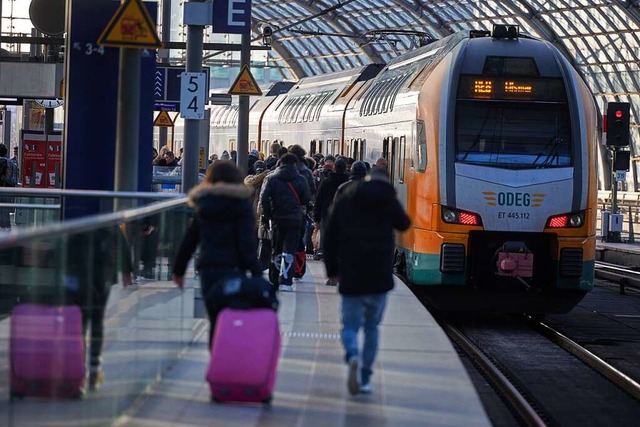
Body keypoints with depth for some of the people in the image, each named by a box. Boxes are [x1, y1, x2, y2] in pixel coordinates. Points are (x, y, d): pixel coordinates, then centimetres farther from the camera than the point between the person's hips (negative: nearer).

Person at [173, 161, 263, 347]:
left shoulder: (203, 205, 11)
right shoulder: (241, 204, -2)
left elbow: (189, 241, 14)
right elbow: (247, 243, -9)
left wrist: (179, 269, 24)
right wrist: (257, 273, -8)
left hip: (207, 269, 4)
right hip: (232, 268, -4)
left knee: (215, 320, 12)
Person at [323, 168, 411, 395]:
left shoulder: (344, 201, 6)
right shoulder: (387, 200, 1)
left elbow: (329, 238, 6)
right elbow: (404, 224, 21)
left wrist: (332, 269, 14)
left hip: (350, 276, 0)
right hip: (379, 277, 0)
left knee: (350, 325, 6)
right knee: (372, 327, 14)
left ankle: (353, 356, -26)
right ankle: (365, 378, 12)